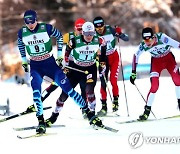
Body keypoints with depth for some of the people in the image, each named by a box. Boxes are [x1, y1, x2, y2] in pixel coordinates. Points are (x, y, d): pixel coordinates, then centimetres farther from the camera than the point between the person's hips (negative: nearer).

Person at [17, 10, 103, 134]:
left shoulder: (46, 28, -15)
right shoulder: (22, 33, -8)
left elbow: (59, 36, 3)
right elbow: (20, 45, 15)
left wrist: (59, 54, 2)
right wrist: (24, 60, 14)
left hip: (50, 63, -1)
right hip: (35, 66, 1)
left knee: (67, 87, -5)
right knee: (36, 91, -20)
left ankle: (89, 114, 2)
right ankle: (41, 122, -11)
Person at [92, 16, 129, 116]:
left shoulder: (110, 30, -17)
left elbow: (127, 39, -12)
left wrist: (120, 34, -33)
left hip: (114, 57, -1)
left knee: (113, 81, -12)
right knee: (103, 83, -5)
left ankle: (116, 101, 7)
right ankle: (104, 106, 2)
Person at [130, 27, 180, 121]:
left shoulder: (162, 38, -34)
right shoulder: (143, 46, -23)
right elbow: (136, 56, -6)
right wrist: (133, 73, -5)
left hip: (169, 58, 0)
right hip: (156, 62, 0)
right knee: (154, 86, -12)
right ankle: (147, 110, -2)